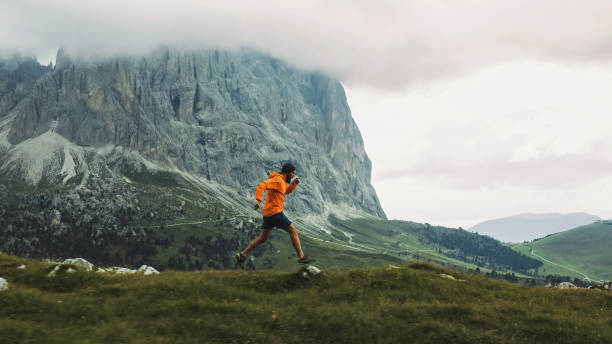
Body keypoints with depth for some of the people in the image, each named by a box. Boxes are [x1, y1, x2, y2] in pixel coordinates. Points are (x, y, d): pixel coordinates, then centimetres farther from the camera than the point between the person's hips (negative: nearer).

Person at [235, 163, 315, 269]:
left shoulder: (281, 180, 17)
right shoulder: (277, 179, -13)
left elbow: (287, 191, 33)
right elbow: (262, 185, -26)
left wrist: (294, 183, 14)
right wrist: (259, 200, -39)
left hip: (268, 214, 10)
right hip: (275, 213, -10)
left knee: (263, 238, 14)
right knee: (293, 231, -1)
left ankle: (242, 255, 10)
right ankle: (302, 257, 0)